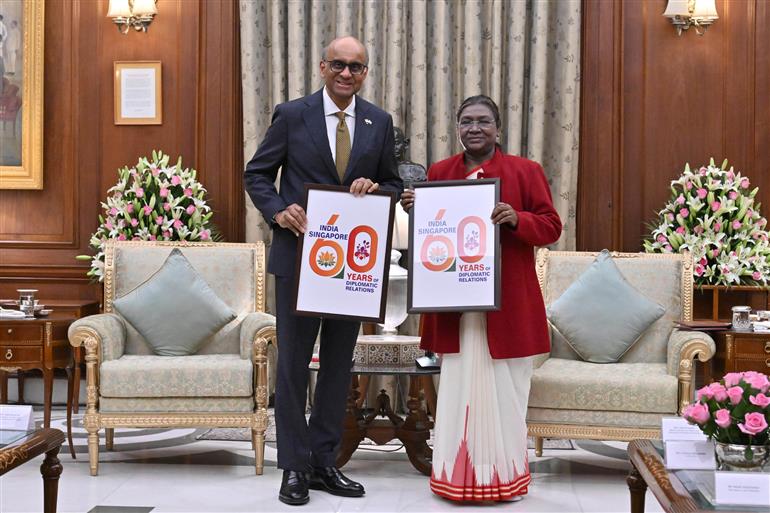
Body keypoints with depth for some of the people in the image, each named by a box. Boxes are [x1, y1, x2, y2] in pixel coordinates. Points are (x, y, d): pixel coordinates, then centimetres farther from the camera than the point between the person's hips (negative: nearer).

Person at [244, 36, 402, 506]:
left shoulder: (379, 123, 6)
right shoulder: (292, 115, -2)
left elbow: (394, 184, 12)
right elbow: (257, 175, 2)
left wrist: (376, 188, -11)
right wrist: (278, 211, -16)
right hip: (300, 253, -3)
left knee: (339, 362, 10)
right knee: (293, 361, 3)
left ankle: (324, 462, 23)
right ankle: (294, 467, 14)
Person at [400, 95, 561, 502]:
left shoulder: (526, 171, -1)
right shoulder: (439, 172, 9)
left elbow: (551, 227, -2)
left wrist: (516, 219, -20)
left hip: (507, 303, -2)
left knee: (503, 387, 4)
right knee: (458, 384, 7)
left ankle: (505, 477, 18)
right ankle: (457, 477, 19)